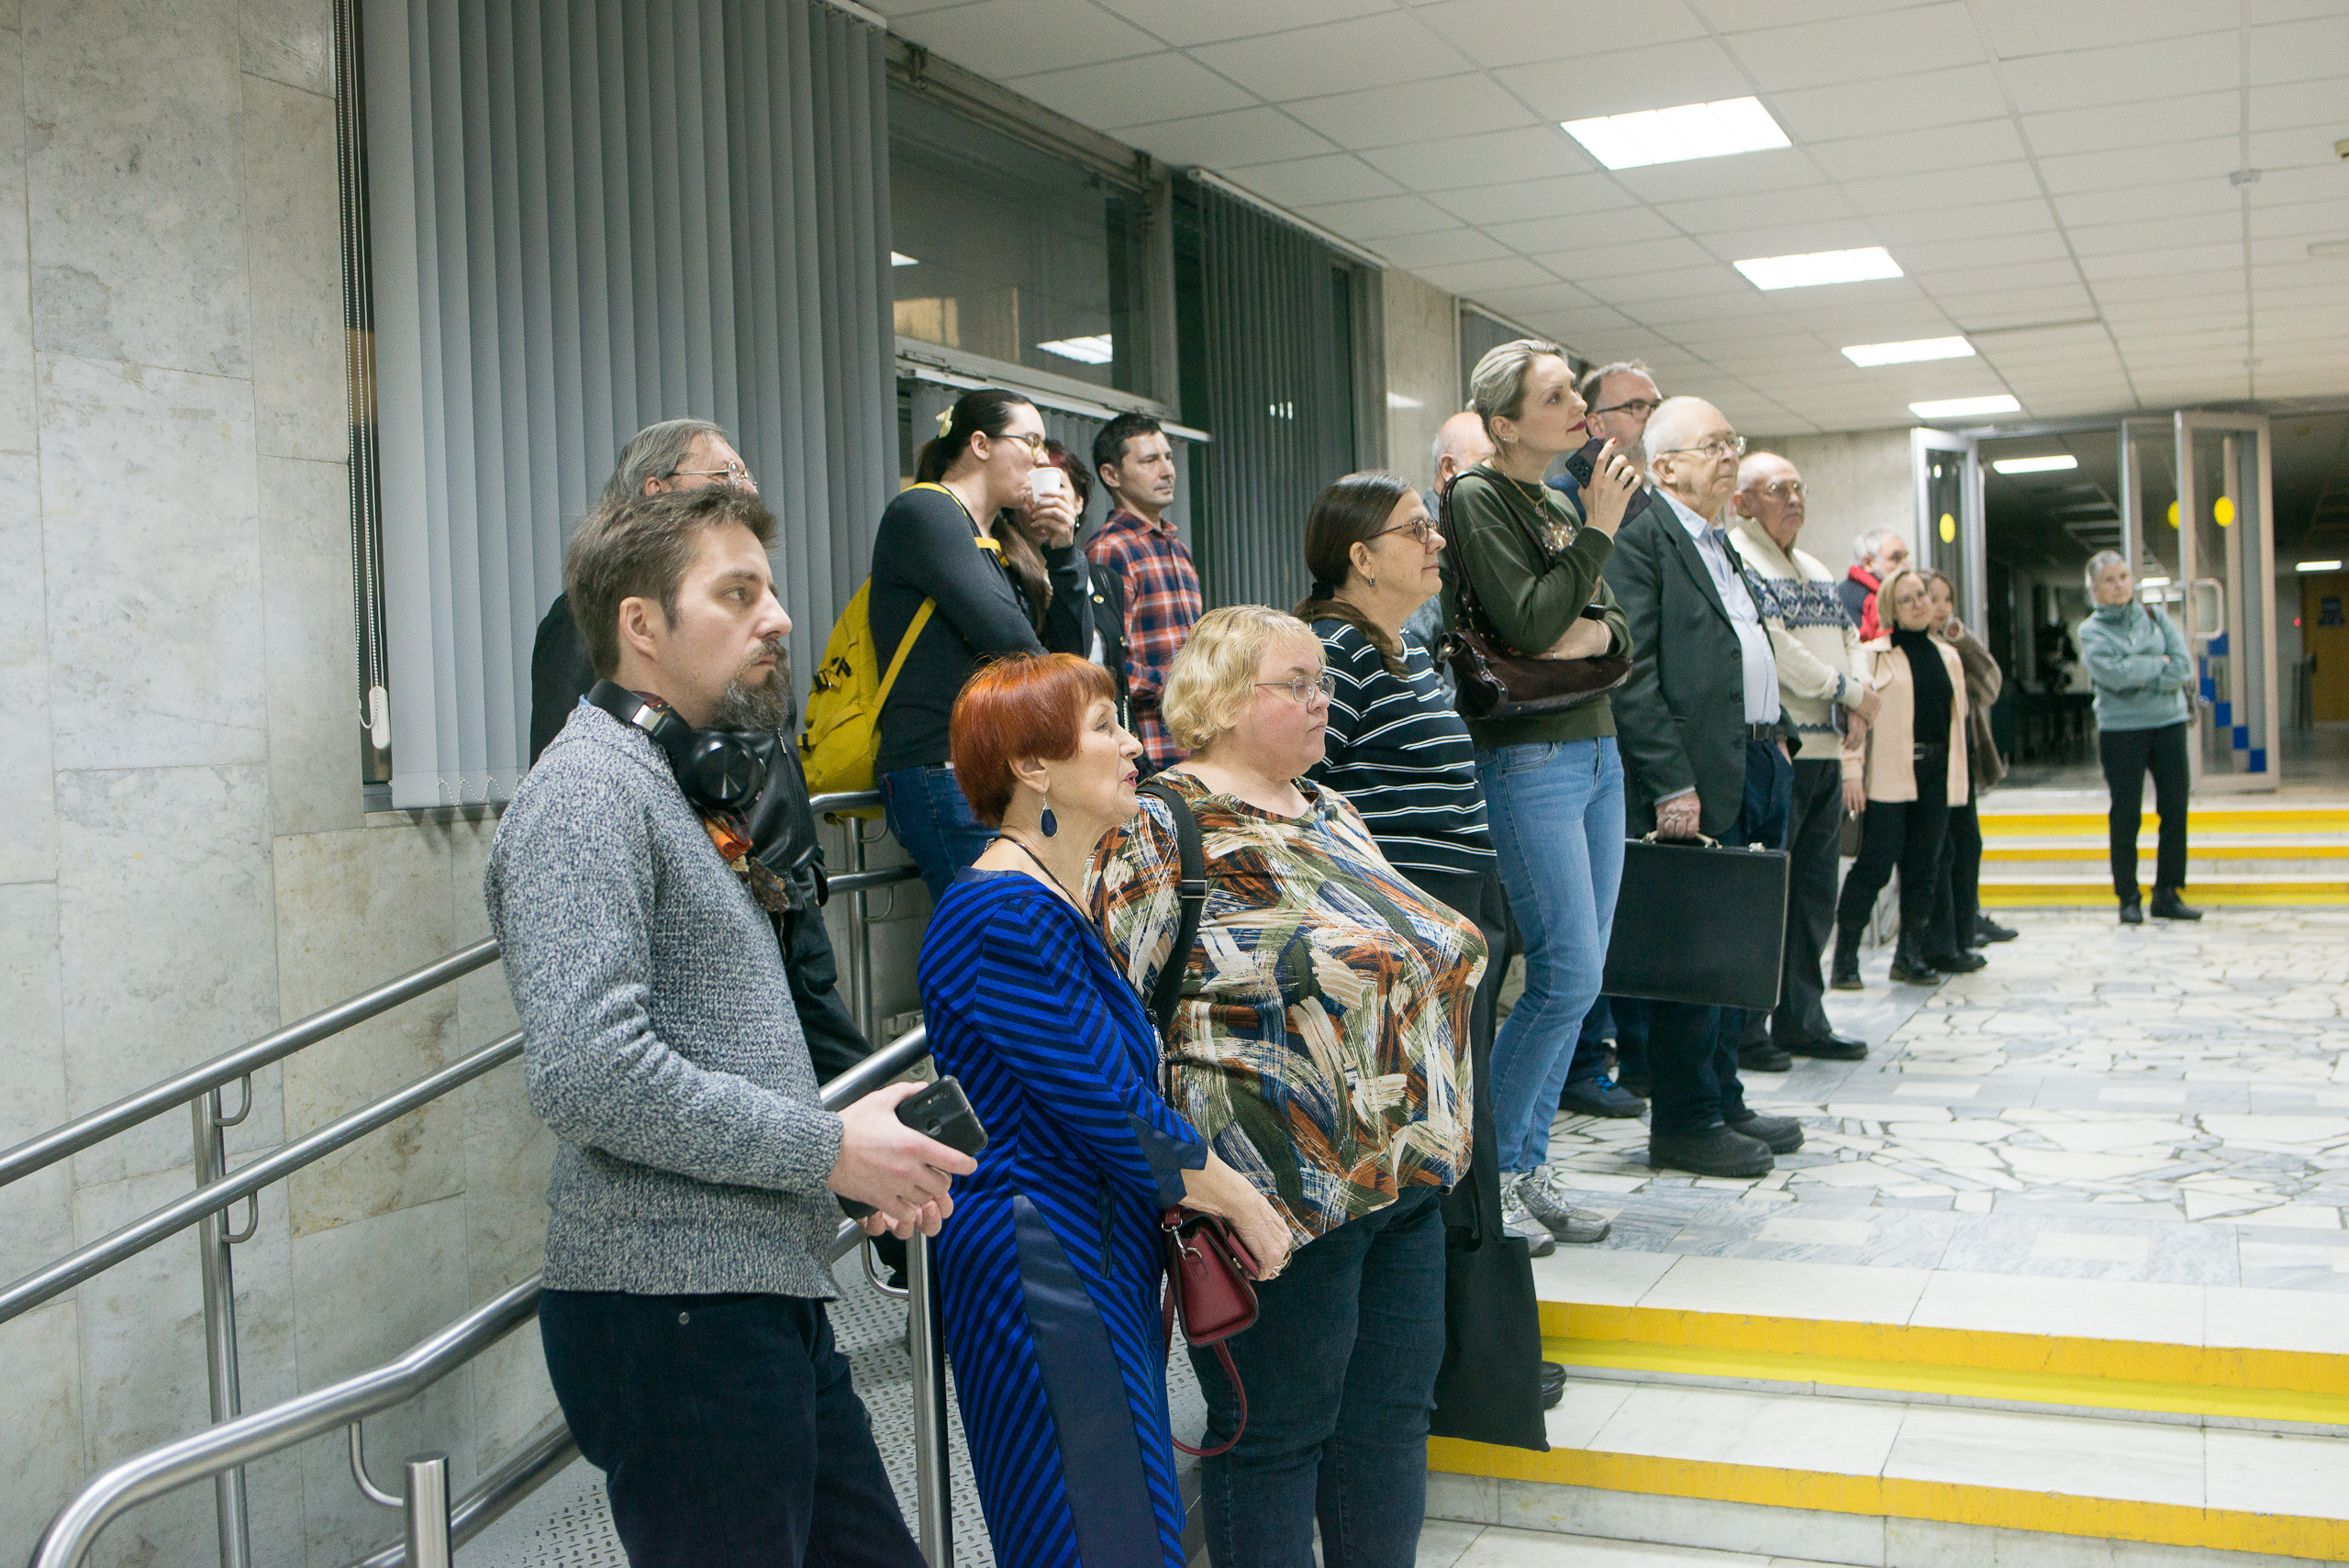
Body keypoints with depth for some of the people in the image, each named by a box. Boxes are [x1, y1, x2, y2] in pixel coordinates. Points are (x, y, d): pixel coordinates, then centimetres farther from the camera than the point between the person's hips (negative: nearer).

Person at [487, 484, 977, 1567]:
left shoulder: (684, 789, 20)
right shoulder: (586, 790, -12)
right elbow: (586, 1073, -25)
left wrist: (861, 1170, 8)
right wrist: (828, 1149, -15)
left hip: (773, 1304, 10)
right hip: (675, 1311, -9)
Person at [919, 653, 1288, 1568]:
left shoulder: (1053, 901, 14)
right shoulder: (1010, 916, -19)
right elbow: (1116, 1113, -20)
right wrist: (1243, 1202, -8)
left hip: (1094, 1264, 10)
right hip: (1043, 1270, -10)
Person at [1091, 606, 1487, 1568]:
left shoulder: (1328, 813, 15)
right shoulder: (1162, 831, -11)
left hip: (1406, 1179, 8)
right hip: (1289, 1193, -8)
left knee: (1392, 1417, 16)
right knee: (1276, 1436, 5)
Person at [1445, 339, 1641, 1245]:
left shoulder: (1561, 511, 16)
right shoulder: (1477, 500, -8)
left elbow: (1617, 623, 17)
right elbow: (1527, 624, -19)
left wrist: (1597, 633, -5)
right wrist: (1600, 529, -14)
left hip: (1595, 749, 9)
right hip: (1527, 757, -8)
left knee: (1579, 976, 8)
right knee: (1568, 975, -11)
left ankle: (1529, 1162, 19)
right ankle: (1486, 1169, 3)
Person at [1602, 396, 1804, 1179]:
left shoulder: (1722, 544, 21)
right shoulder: (1642, 539, -8)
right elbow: (1632, 673, -16)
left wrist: (1778, 733, 14)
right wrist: (1669, 782, -20)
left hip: (1757, 766, 9)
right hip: (1698, 778, -9)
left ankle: (1722, 1101, 24)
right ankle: (1683, 1123, 6)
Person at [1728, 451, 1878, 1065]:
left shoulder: (1817, 570, 21)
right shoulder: (1734, 560, -9)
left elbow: (1848, 636, 20)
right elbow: (1771, 644, -18)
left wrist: (1861, 692, -1)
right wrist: (1847, 691, -10)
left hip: (1824, 750, 9)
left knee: (1815, 891, 13)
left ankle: (1801, 1020, 21)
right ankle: (1744, 1030, 0)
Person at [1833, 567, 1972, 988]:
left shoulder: (1948, 656, 16)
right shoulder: (1874, 655, -1)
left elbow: (1957, 717, 20)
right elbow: (1856, 715, -8)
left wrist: (1955, 776, 14)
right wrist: (1852, 770, -16)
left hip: (1934, 774, 5)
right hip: (1889, 775, -5)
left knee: (1923, 867, 7)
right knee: (1874, 866, -8)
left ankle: (1910, 954, 17)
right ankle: (1845, 958, -1)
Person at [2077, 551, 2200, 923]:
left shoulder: (2155, 616, 9)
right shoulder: (2091, 630, 1)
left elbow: (2184, 668, -2)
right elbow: (2115, 673, -16)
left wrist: (2143, 679, -13)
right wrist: (2160, 664, -7)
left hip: (2169, 723, 3)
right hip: (2120, 729, -3)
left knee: (2175, 811, 2)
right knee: (2126, 816, 0)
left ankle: (2168, 893, 12)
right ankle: (2128, 899, 8)